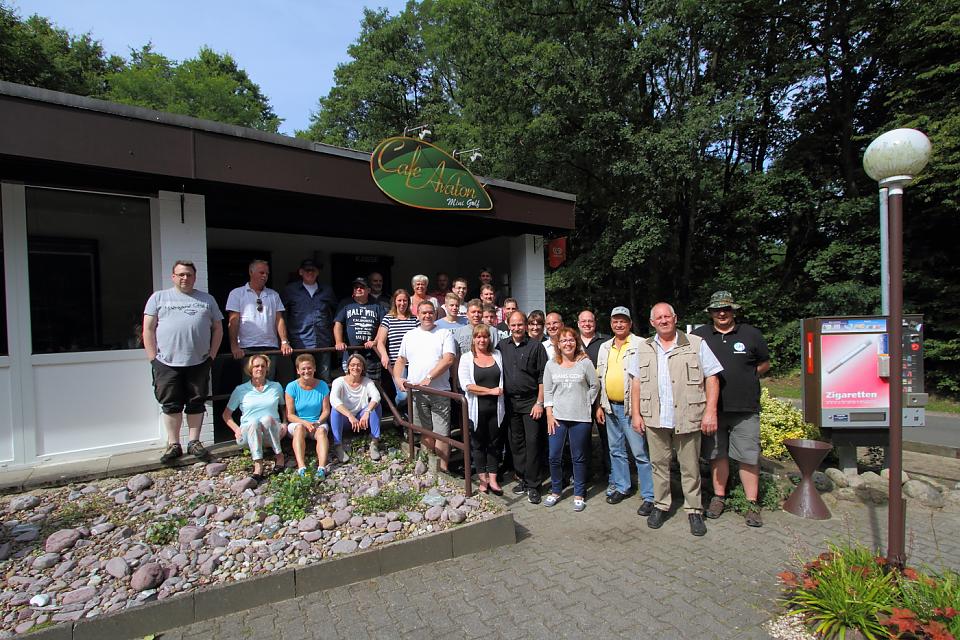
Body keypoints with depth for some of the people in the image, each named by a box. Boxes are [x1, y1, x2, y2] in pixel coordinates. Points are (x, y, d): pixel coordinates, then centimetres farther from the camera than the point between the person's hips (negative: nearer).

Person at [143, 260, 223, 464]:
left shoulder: (207, 299, 11)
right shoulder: (159, 297, 7)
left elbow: (217, 328, 12)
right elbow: (148, 329, 3)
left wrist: (211, 355, 3)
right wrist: (153, 358, -4)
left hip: (198, 363, 1)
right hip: (167, 363, -1)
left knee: (196, 404, 7)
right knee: (171, 405, 6)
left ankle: (194, 442, 18)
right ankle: (173, 445, 17)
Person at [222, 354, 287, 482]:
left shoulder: (276, 387, 14)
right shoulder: (241, 390, 10)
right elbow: (226, 414, 12)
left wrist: (284, 424, 3)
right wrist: (236, 429, -4)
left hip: (273, 432, 0)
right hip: (248, 434, 0)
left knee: (267, 418, -34)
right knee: (253, 422, -36)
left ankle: (279, 456, -24)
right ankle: (258, 465, -43)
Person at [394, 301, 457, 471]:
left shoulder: (444, 334, 2)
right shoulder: (409, 336, 14)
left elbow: (448, 359, -11)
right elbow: (400, 361, 17)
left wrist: (428, 378, -18)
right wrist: (398, 378, -1)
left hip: (439, 391, -3)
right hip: (416, 392, 3)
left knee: (441, 432, -3)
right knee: (425, 431, 12)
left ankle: (443, 468, 7)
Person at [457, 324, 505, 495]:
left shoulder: (497, 355, 8)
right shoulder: (466, 358, -2)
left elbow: (503, 379, 11)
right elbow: (466, 385, -12)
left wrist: (501, 390, -6)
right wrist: (491, 391, -13)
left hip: (495, 408, 2)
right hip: (476, 408, -2)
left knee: (495, 443, 9)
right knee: (478, 444, 9)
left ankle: (493, 479, 20)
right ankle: (483, 479, 22)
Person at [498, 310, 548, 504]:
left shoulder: (535, 346, -2)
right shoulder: (502, 346, 8)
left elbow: (542, 377, -4)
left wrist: (540, 402, -9)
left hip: (531, 401, -4)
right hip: (510, 401, 4)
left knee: (533, 442, -2)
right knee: (516, 442, 11)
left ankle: (533, 485, 8)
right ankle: (522, 478, 25)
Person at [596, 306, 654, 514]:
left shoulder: (640, 345, -7)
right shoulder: (605, 348, 12)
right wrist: (600, 405, 12)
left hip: (631, 407, -6)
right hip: (611, 407, 7)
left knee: (640, 453, -2)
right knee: (616, 450, 17)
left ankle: (649, 496, 9)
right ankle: (620, 487, 32)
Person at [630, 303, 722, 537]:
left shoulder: (696, 344, 2)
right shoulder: (644, 348, 10)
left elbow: (711, 378, 0)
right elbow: (636, 382, 10)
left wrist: (710, 411, -8)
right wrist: (636, 413, 5)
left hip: (687, 418, -2)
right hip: (654, 419, 2)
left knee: (690, 467, 7)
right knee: (659, 464, 11)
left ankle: (694, 510, 22)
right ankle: (660, 506, 26)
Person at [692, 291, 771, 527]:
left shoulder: (751, 334, 4)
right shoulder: (699, 335, 4)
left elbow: (765, 363, 15)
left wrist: (745, 379, 3)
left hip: (745, 409, -1)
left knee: (749, 457, 3)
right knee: (717, 455, 12)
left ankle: (752, 504, 17)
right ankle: (719, 497, 25)